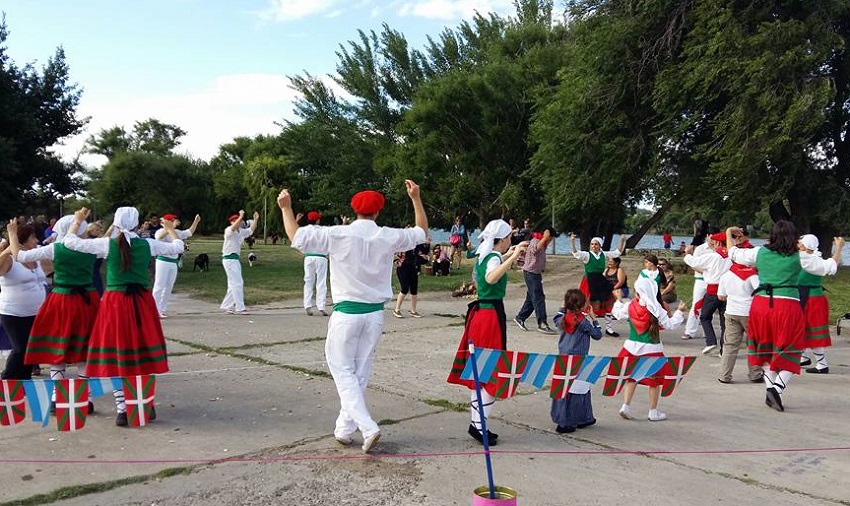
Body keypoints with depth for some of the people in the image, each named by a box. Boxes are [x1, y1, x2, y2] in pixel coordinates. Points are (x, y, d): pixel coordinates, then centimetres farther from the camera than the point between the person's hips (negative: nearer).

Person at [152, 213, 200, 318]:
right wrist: (172, 226, -34)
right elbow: (160, 236, -32)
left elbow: (189, 232, 24)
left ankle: (163, 310, 17)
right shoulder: (161, 231, -8)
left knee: (168, 288, 10)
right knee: (159, 287, -6)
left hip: (174, 262, 8)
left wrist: (196, 221, 16)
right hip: (163, 261, -8)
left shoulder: (177, 232, 14)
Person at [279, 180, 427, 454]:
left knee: (343, 370, 6)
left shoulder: (339, 235, -11)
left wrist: (286, 208, 3)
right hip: (375, 313, 4)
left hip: (346, 313, -4)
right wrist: (416, 198, 21)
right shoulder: (388, 237, -2)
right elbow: (421, 232, 14)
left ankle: (367, 427, -8)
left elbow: (297, 237, -12)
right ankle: (345, 429, 23)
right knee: (360, 373, 14)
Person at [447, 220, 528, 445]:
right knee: (493, 373, -5)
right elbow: (491, 278, -37)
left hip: (480, 314, 9)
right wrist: (513, 257, -35)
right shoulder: (494, 258, -13)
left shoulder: (484, 256, 12)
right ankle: (479, 425, -4)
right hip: (492, 315, -9)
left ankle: (476, 422, 19)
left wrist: (511, 252, 38)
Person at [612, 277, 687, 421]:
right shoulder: (656, 310, -15)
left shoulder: (630, 306, -6)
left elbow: (617, 314, 12)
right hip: (651, 350, -4)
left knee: (632, 378, 18)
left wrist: (619, 300, 27)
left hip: (632, 347, 4)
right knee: (655, 380, 10)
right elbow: (670, 325, -10)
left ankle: (626, 406, 11)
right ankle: (653, 412, 17)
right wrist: (679, 312, 1)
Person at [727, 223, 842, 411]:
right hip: (788, 306, -3)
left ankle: (770, 388, 13)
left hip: (761, 303, 3)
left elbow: (734, 254, 19)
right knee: (790, 353, 5)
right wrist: (838, 248, 28)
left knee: (765, 351, 17)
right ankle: (777, 388, -13)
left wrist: (728, 234, 36)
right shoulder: (799, 257, 0)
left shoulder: (760, 253, 5)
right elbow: (830, 267, 10)